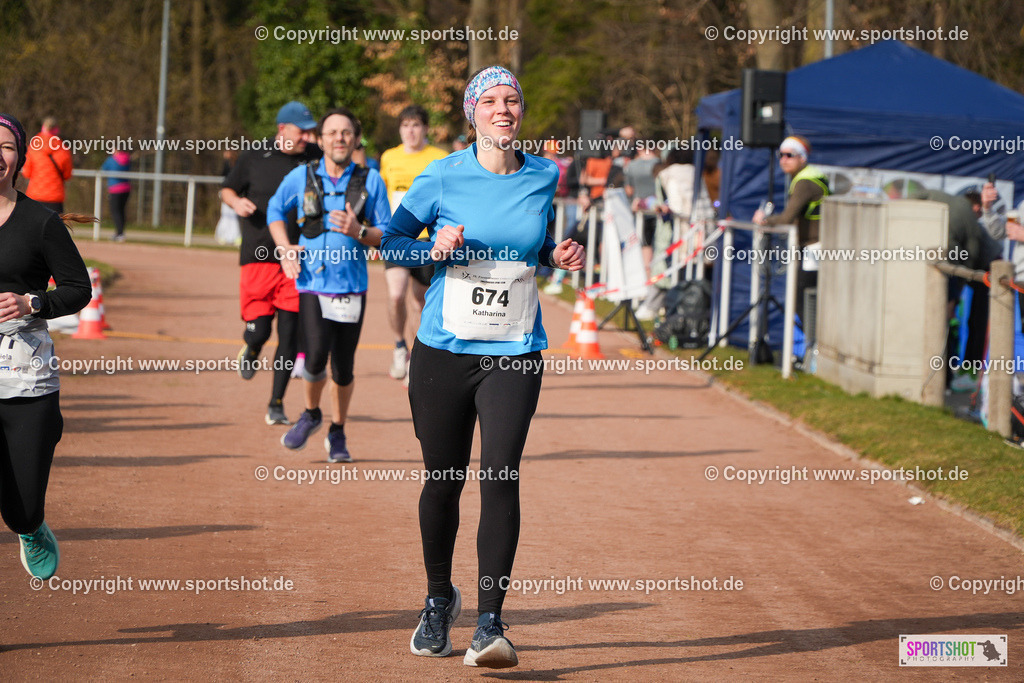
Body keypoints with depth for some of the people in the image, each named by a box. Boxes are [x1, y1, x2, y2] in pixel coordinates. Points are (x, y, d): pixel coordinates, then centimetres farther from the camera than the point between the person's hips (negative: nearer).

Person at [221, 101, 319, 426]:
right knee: (258, 330, -7)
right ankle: (250, 349, 32)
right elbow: (227, 189, 13)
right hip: (259, 257, -1)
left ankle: (276, 404, 9)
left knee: (289, 334, -2)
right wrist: (236, 202, -7)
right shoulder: (253, 157, 2)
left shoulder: (315, 160, 5)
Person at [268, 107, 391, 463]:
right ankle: (311, 413, 13)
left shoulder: (370, 181, 1)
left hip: (352, 288, 1)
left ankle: (337, 433, 27)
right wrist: (285, 249, 4)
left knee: (343, 368, 4)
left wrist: (359, 232, -17)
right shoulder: (301, 177, 3)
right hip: (312, 284, -1)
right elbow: (275, 209, 20)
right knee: (315, 358, -18)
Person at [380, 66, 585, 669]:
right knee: (443, 480, 7)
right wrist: (434, 249, -14)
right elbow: (393, 239, 5)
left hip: (515, 354, 0)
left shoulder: (545, 177, 5)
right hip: (444, 349, 0)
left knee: (501, 476, -15)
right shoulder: (443, 177, -3)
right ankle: (439, 599, 33)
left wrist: (560, 257, -1)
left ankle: (491, 623, -13)